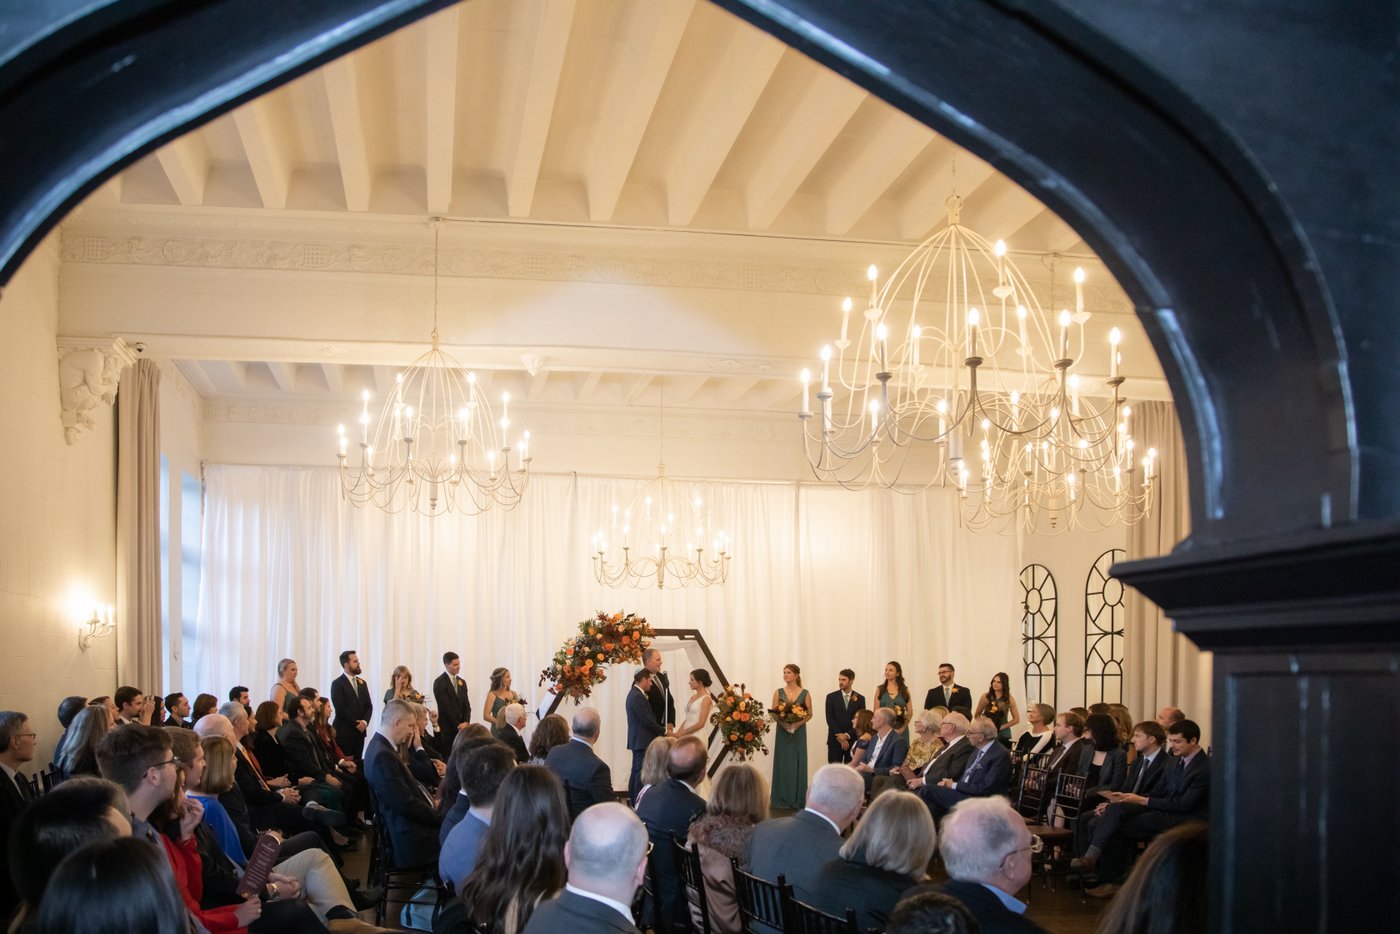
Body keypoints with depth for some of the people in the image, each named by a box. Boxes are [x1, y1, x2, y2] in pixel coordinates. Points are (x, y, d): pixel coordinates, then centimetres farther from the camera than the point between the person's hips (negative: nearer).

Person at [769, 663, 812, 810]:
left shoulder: (804, 693, 1)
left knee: (797, 763, 1)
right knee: (782, 763, 1)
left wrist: (798, 723, -15)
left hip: (798, 732, -1)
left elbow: (809, 714, 1)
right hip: (783, 731, 1)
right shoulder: (778, 693, 4)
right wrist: (783, 723, -17)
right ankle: (782, 799, 6)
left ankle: (797, 799, 6)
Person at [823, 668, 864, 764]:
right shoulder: (831, 697, 3)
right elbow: (829, 719, -3)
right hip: (835, 740, 0)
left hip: (853, 740, 0)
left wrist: (847, 735, -10)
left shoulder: (860, 699, 5)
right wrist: (839, 736, -11)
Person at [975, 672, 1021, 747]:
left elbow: (1016, 719, 2)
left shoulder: (1009, 699, 0)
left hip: (1003, 734, 0)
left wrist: (1002, 726, -7)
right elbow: (977, 715, 10)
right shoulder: (985, 697, 1)